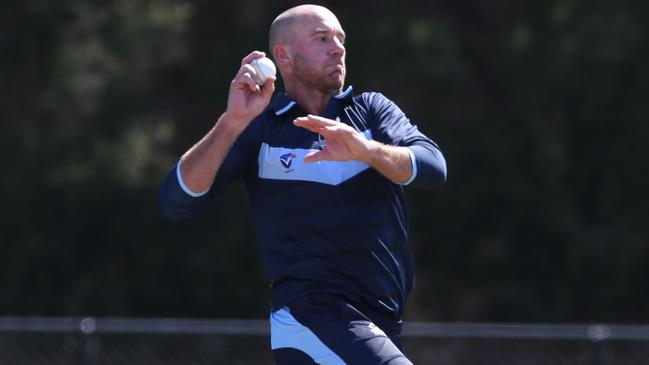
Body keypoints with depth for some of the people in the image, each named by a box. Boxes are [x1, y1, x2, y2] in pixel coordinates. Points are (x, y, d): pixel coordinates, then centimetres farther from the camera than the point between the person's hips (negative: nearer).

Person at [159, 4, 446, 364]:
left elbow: (433, 166, -9)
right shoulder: (257, 129, 3)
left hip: (379, 328, 5)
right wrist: (232, 122, -21)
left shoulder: (371, 109, 10)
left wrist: (366, 149, -29)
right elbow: (177, 201, -9)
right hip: (311, 319, -5)